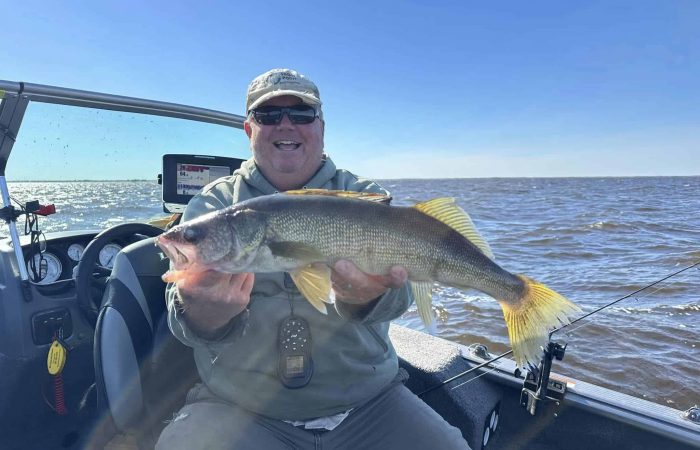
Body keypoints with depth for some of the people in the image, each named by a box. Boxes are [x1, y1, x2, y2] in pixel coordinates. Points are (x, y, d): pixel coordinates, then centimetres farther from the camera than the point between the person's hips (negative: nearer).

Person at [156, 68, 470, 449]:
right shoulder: (213, 203, 2)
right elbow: (186, 299, -11)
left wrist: (366, 295, -37)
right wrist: (206, 313, -34)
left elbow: (395, 277, -14)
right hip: (239, 409, 0)